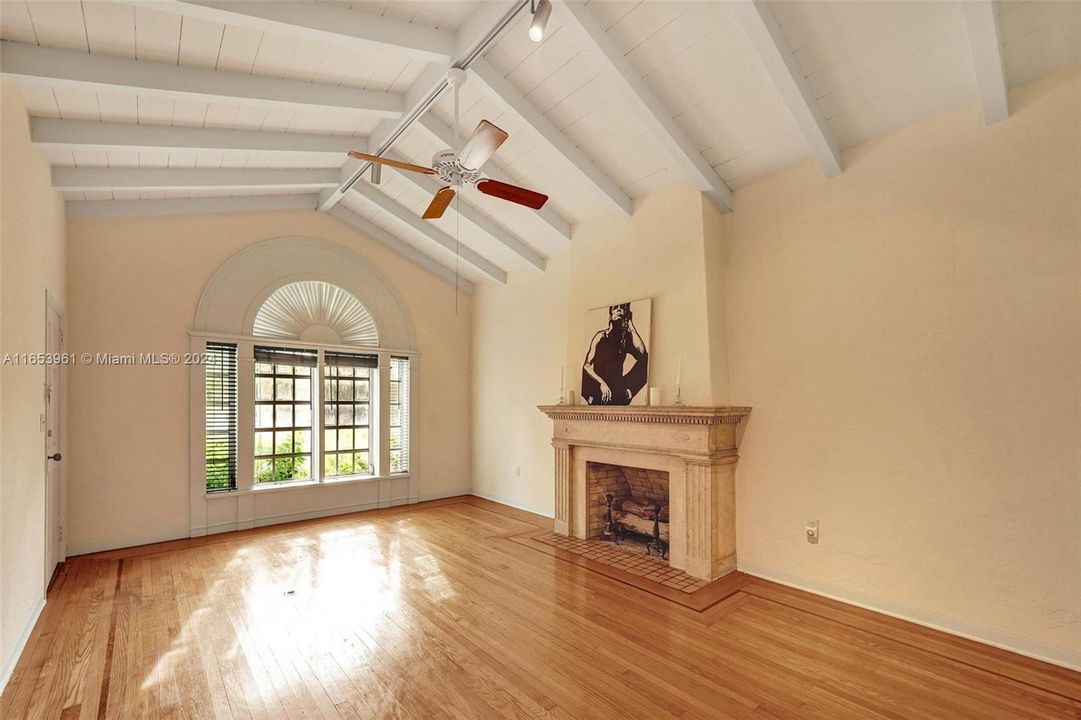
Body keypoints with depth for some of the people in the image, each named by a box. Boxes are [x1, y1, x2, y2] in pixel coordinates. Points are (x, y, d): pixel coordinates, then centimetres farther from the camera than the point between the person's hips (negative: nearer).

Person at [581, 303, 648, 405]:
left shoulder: (627, 337, 8)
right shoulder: (601, 336, -1)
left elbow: (641, 353, -11)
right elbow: (586, 366, -6)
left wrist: (631, 326, -5)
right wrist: (601, 383, -18)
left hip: (618, 386, 5)